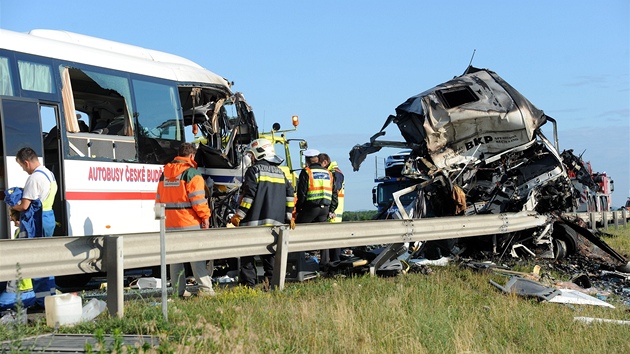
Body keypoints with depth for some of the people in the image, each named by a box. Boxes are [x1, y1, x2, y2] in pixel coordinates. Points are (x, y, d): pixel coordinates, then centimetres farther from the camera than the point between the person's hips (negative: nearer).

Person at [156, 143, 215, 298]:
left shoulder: (164, 174, 14)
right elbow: (198, 200, -15)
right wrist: (205, 216, -6)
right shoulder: (192, 174, -9)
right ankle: (205, 288, -6)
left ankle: (178, 290, 12)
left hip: (170, 225, 6)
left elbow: (159, 199, 17)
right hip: (189, 223, -6)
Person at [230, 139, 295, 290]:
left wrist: (239, 215, -9)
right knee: (269, 252, 14)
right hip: (275, 221, 6)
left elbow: (248, 195, -13)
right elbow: (290, 194, 13)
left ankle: (248, 283, -3)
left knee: (248, 252, 0)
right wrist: (289, 216, 18)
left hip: (254, 221, -6)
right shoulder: (280, 173, 15)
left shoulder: (254, 170, -5)